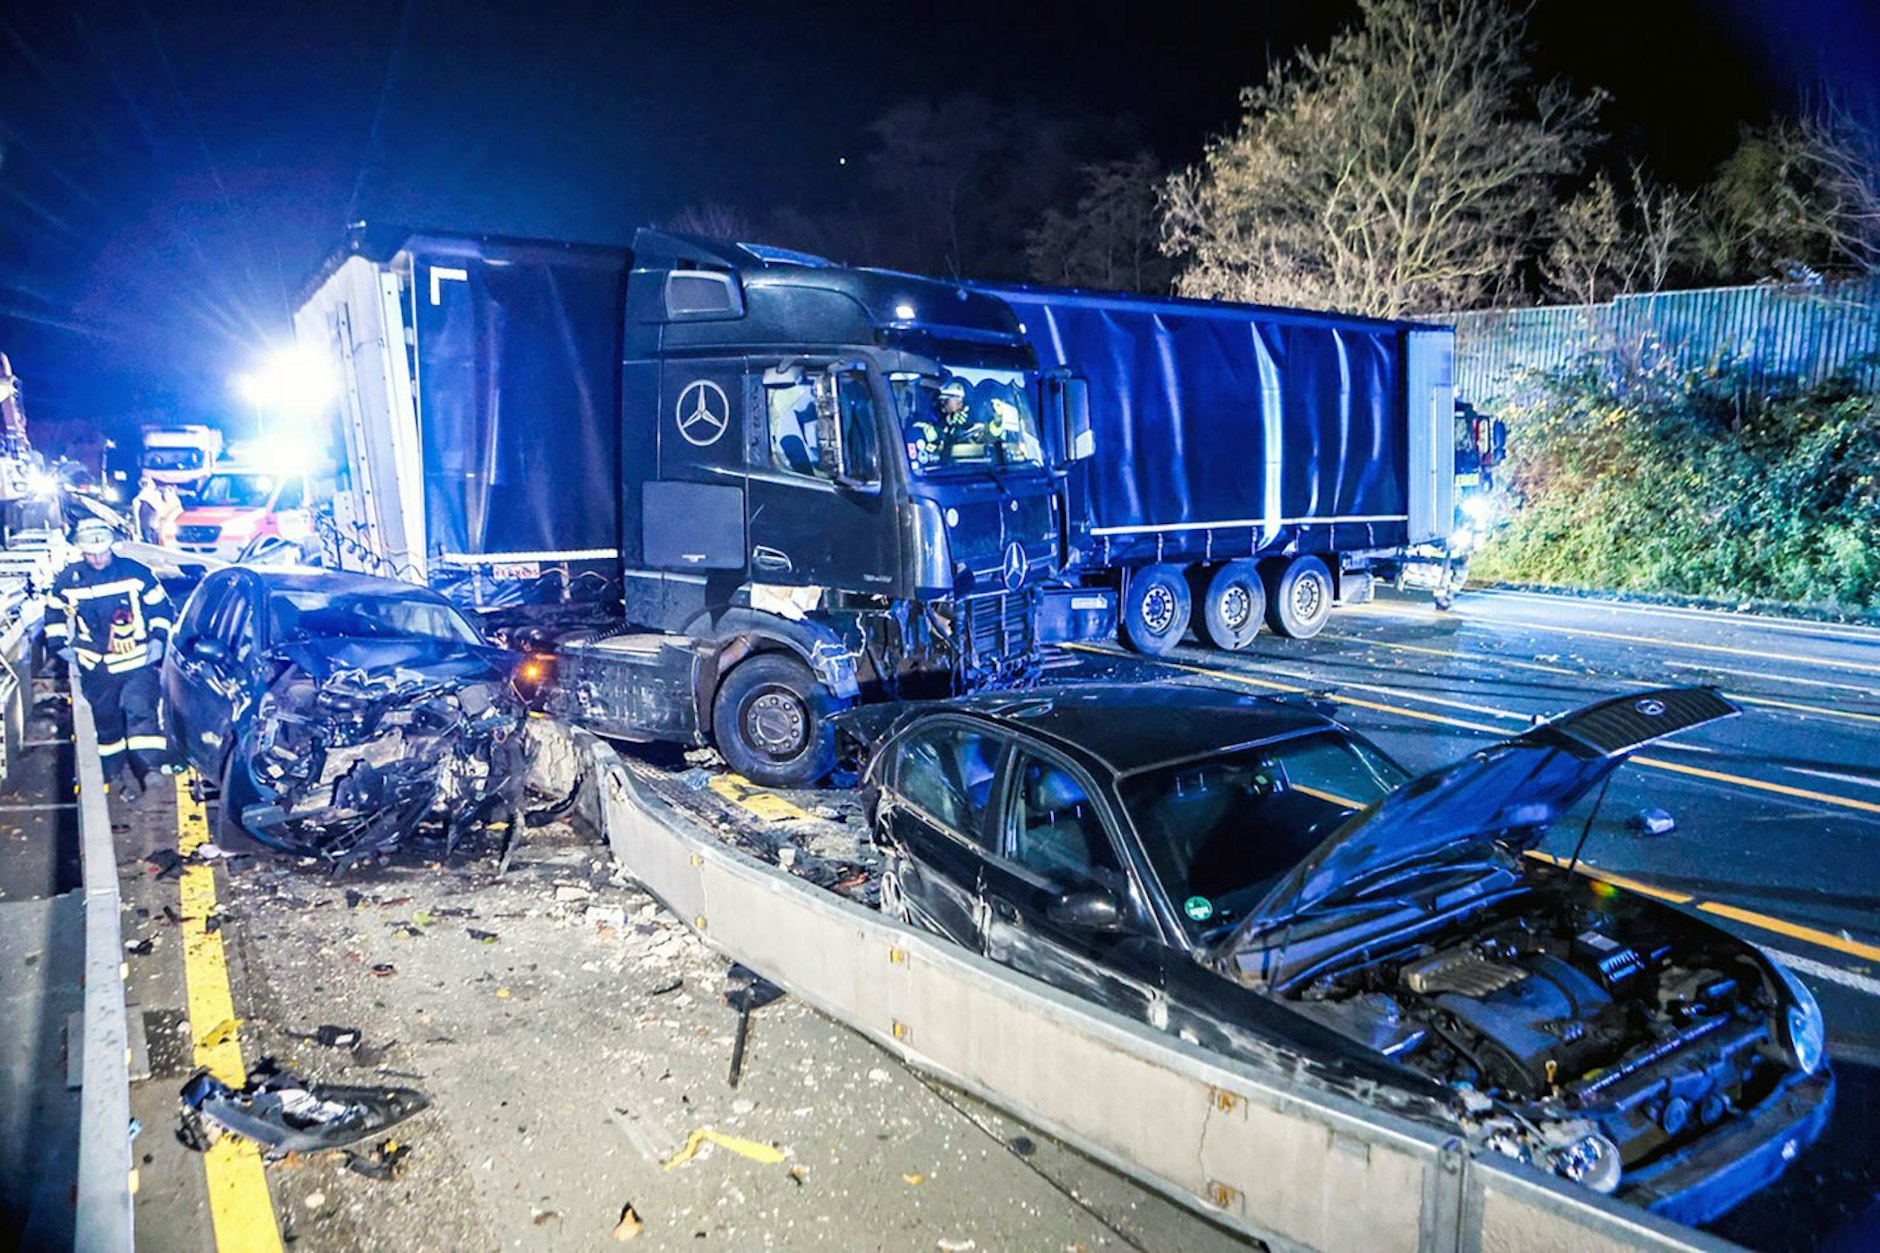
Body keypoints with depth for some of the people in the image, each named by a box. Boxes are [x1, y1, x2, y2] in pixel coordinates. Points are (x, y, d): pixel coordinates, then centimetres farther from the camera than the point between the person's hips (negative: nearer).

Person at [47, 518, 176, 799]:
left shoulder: (135, 572, -6)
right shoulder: (68, 579, 0)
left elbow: (160, 607, 4)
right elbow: (54, 613, 16)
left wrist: (158, 639, -3)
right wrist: (62, 645, 9)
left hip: (137, 663, -3)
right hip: (95, 666, 3)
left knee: (140, 711, -15)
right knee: (105, 721, 12)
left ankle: (149, 768, -15)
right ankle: (113, 773, 25)